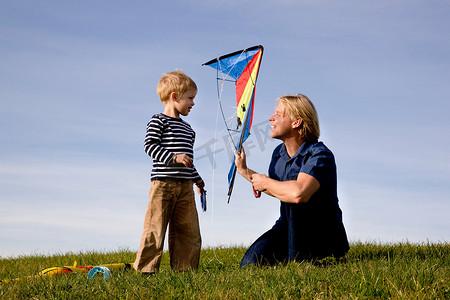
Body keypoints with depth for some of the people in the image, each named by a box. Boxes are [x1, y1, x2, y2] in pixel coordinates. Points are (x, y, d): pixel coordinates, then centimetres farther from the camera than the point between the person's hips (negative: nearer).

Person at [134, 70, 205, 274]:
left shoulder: (186, 127, 22)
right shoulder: (158, 121, -2)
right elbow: (150, 146, -13)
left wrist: (197, 180, 30)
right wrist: (173, 157, -22)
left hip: (185, 186, 7)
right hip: (163, 183, -7)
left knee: (189, 229, 6)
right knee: (155, 227, -5)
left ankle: (184, 267, 12)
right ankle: (145, 268, 1)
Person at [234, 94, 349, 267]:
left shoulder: (320, 155, -21)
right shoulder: (279, 153, 6)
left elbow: (299, 193, -40)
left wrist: (265, 183, -22)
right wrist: (245, 171, 23)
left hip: (324, 233, -6)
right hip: (289, 227, 7)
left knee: (294, 200, -34)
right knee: (250, 264, -13)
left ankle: (298, 262, -18)